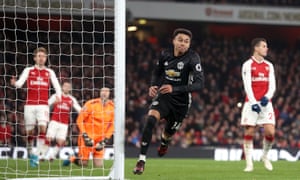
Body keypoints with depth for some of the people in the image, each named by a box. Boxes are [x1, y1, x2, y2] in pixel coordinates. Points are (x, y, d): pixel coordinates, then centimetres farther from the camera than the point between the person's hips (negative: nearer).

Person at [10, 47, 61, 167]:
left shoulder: (50, 72, 10)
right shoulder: (28, 70, 7)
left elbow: (57, 85, 2)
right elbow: (20, 83, -7)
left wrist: (59, 95, -20)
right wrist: (15, 83, -31)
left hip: (43, 105, 0)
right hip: (30, 105, 0)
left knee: (42, 128, -18)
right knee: (30, 132, 1)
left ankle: (37, 155, -16)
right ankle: (30, 152, 21)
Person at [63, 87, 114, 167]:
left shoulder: (112, 107, -1)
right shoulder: (91, 104, -11)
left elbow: (112, 125, 7)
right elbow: (79, 120, -7)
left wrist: (105, 140, -2)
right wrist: (85, 136, -14)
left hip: (100, 139, 3)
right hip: (87, 137, -3)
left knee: (99, 165, -5)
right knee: (83, 164, -4)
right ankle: (72, 159, 26)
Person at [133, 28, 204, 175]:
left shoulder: (192, 58, -17)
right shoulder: (165, 55, -4)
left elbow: (199, 83, -26)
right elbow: (157, 72, 17)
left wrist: (174, 89, -34)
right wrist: (153, 86, -5)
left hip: (181, 102, -1)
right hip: (163, 96, 1)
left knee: (169, 132, 14)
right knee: (150, 120, -27)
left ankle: (164, 142, 57)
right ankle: (141, 160, -23)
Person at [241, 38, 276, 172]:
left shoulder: (269, 66, 13)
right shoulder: (248, 65, 0)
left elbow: (272, 85, 8)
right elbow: (247, 85, -8)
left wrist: (267, 97, -13)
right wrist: (253, 103, -18)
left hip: (265, 102, 3)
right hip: (251, 102, -3)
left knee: (270, 132, -8)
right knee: (249, 132, -5)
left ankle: (265, 156, 16)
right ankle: (249, 163, 0)